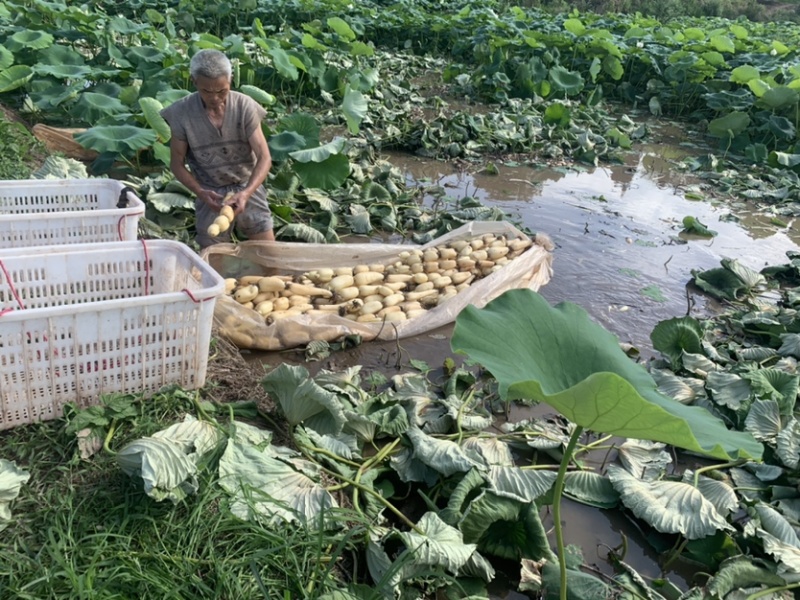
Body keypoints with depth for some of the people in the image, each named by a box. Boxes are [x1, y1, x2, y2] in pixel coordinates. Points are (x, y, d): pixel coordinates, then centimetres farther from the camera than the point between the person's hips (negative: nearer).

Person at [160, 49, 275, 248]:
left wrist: (246, 193, -31)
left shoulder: (245, 106, -16)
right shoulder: (182, 112, -15)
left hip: (248, 188, 0)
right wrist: (200, 192, -22)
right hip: (210, 193, 0)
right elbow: (177, 163, -5)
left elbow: (264, 158, -16)